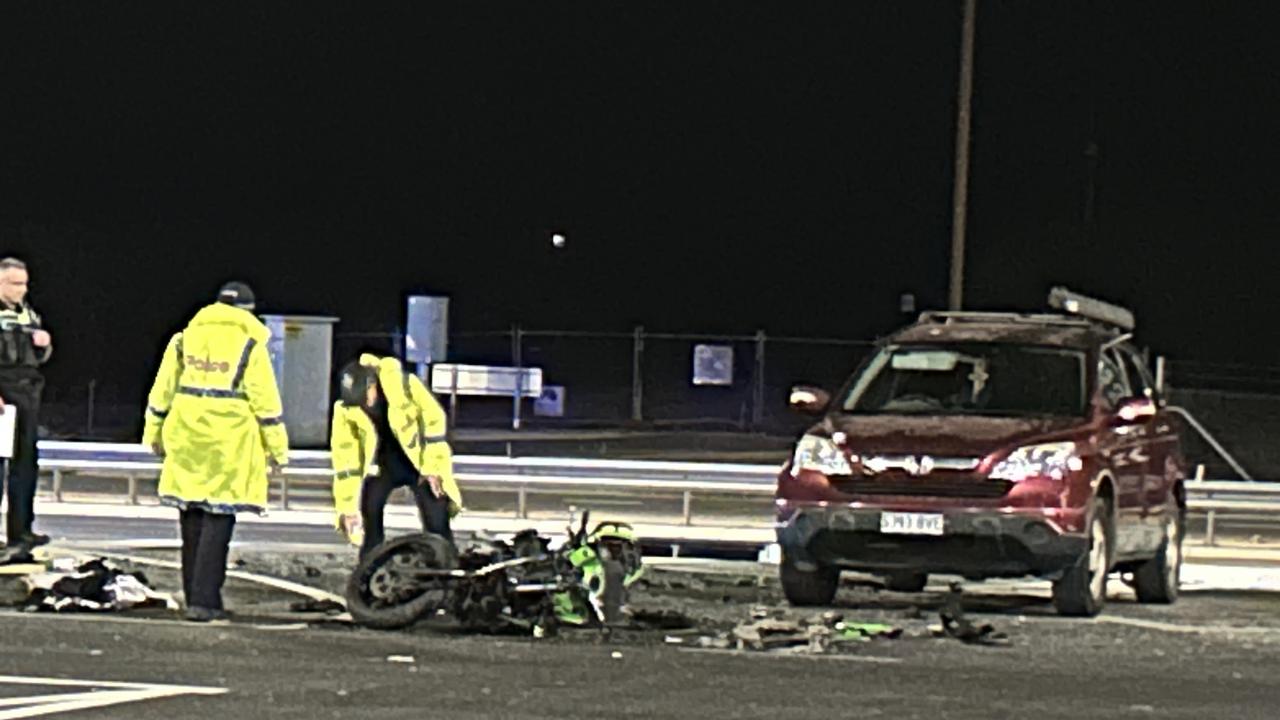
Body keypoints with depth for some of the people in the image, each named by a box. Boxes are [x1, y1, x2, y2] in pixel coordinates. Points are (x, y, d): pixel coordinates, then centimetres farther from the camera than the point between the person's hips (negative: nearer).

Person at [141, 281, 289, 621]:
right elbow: (265, 400, -4)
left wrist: (154, 432, 23)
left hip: (187, 439, 4)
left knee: (193, 517, 13)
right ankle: (203, 600, -10)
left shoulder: (185, 338, 10)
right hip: (228, 443, -4)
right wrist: (277, 447, 2)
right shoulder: (250, 344, -3)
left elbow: (163, 389, 13)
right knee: (218, 519, -3)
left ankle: (196, 596, 18)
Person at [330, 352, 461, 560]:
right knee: (369, 511, -16)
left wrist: (433, 467, -19)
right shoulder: (345, 410, -17)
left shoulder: (404, 386, -25)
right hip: (384, 462, 2)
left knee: (437, 522, -12)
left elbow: (433, 418, -18)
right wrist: (348, 506, -17)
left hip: (421, 458, -2)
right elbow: (345, 457, -15)